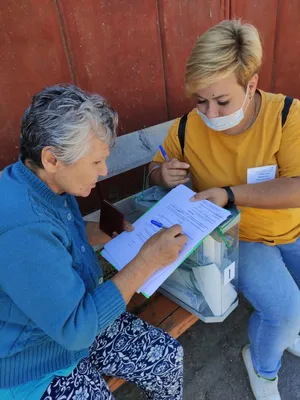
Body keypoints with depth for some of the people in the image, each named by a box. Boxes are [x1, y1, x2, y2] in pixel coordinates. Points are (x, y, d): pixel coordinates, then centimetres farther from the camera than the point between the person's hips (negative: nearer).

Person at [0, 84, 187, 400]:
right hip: (34, 365, -7)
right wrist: (147, 261, -27)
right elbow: (75, 329, -29)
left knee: (167, 358, 3)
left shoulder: (49, 183, -7)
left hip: (75, 318, 7)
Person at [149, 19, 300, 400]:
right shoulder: (187, 128, -14)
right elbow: (155, 167, 2)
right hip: (239, 238, -1)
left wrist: (229, 193, -34)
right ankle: (262, 366, 18)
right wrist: (164, 173, -22)